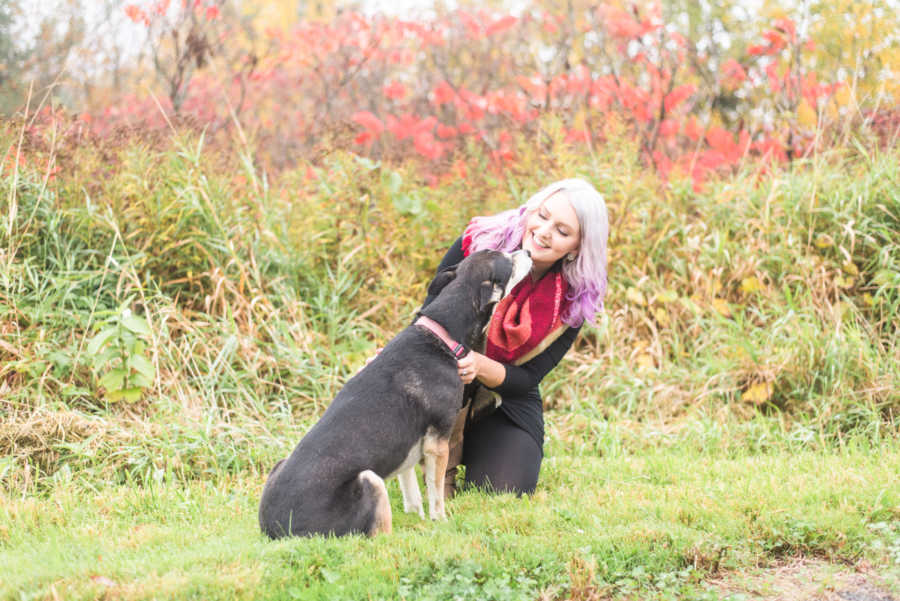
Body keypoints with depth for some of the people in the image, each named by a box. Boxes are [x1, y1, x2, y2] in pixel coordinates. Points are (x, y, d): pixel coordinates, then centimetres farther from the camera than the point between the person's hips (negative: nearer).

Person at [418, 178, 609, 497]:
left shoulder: (573, 302, -13)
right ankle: (443, 473, -13)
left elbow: (527, 379, -16)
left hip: (508, 401, 2)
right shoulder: (476, 243, -18)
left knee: (503, 491, -19)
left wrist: (480, 367, -38)